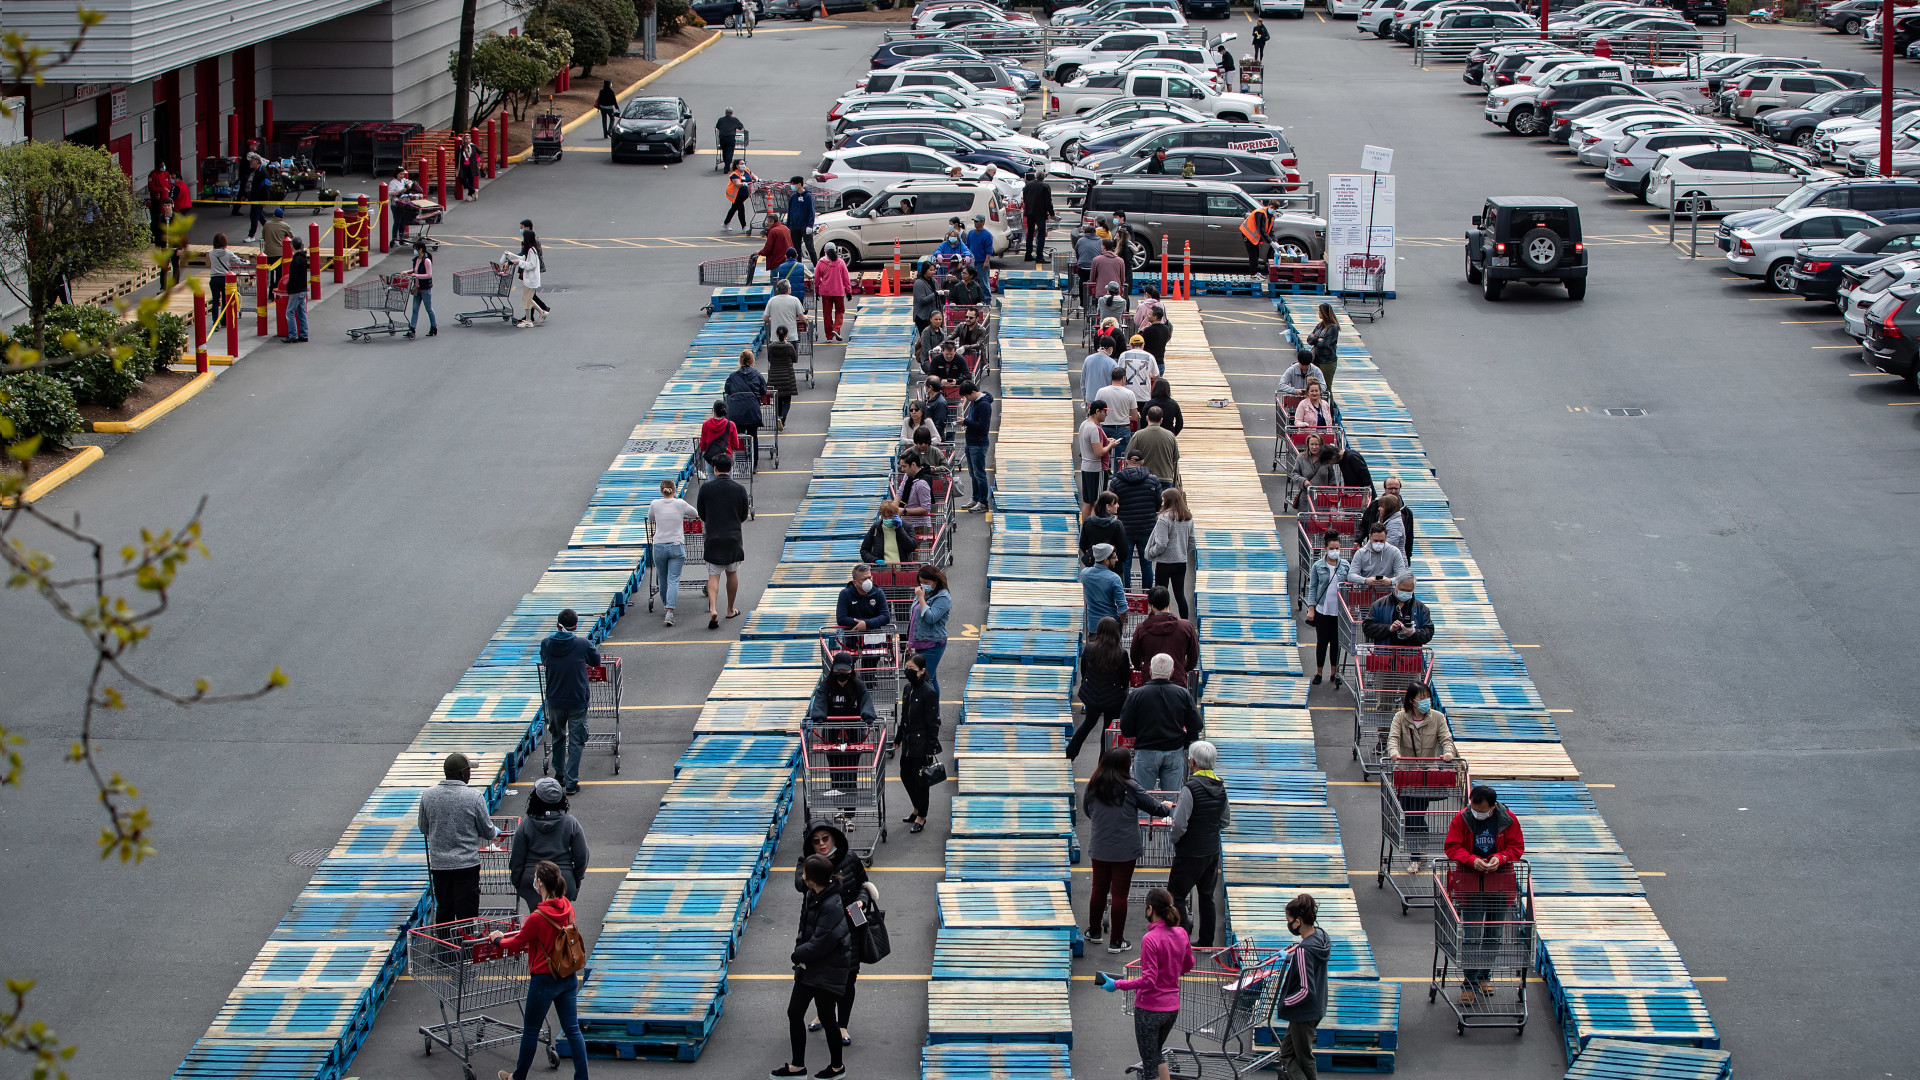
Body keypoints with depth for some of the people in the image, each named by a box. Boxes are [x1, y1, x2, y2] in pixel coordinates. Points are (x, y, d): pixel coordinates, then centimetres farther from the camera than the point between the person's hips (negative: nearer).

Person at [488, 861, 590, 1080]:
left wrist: (498, 939, 12)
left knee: (530, 1030, 12)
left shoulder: (538, 918, -22)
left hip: (544, 979, -6)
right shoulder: (567, 907, -3)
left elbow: (516, 944, -8)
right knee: (572, 1029, 10)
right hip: (569, 977, 6)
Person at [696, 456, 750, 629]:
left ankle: (713, 609, -20)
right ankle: (731, 610, 28)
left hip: (712, 537, -1)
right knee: (732, 573, 17)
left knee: (713, 575, 1)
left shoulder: (706, 488, -6)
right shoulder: (739, 490, -4)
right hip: (733, 537, 1)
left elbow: (701, 514, 4)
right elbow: (744, 516, 6)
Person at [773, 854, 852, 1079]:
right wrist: (800, 948, -4)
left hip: (827, 973, -9)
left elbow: (820, 944, -26)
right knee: (794, 1012, 13)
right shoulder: (812, 896, 0)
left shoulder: (833, 906, -28)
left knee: (827, 1018, 8)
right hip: (808, 967, 9)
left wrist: (797, 955, -12)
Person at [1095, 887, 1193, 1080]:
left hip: (1150, 1008, -7)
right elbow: (1188, 965, 14)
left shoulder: (1150, 939, -22)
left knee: (1150, 1062, 6)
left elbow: (1149, 980, -24)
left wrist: (1116, 984, -19)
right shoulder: (1181, 934, -1)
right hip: (1172, 1007, 7)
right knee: (1157, 1053, 27)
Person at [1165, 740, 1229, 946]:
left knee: (1176, 895, 3)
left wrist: (1172, 838, -4)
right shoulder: (1220, 787, 2)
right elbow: (1226, 820, 11)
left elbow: (1179, 824, -22)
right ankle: (1206, 941, 22)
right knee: (1207, 896, 16)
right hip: (1212, 850, 8)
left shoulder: (1191, 788, -21)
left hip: (1190, 852, -7)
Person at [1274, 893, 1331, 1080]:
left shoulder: (1304, 950, -29)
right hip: (1317, 1008, 9)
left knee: (1304, 1059, 8)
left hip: (1304, 1013, -9)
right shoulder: (1320, 935, -2)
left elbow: (1306, 990, -28)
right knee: (1287, 1054, 19)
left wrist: (1284, 1003, -20)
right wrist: (1290, 958, 17)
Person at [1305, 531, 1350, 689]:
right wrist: (1311, 609, -4)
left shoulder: (1345, 565, 4)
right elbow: (1312, 588, 2)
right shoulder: (1318, 566, 0)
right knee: (1322, 641, 3)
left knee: (1336, 642, 8)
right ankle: (1319, 672, 15)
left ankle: (1334, 672, 18)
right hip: (1322, 610, -1)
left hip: (1339, 610, 1)